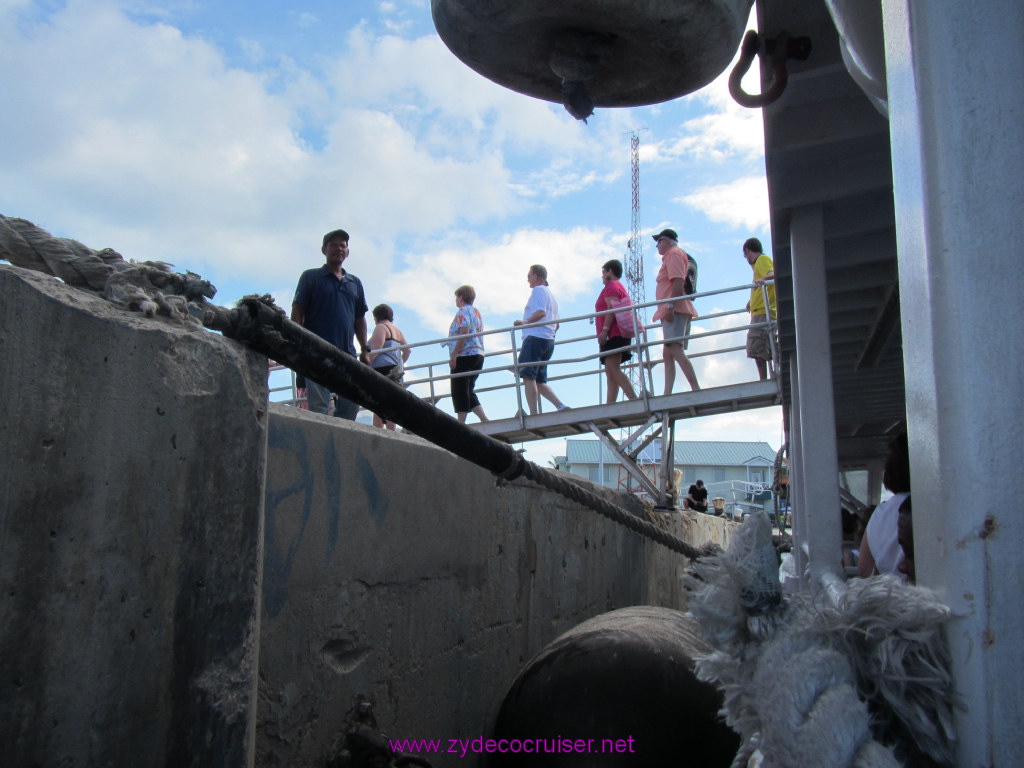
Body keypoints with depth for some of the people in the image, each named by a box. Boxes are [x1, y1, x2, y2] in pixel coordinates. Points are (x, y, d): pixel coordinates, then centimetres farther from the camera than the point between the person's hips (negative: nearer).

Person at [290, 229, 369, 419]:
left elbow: (360, 319, 22)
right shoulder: (311, 277, 9)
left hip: (347, 353, 5)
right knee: (318, 407, -10)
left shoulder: (355, 282, 21)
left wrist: (364, 350, 14)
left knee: (352, 404, 0)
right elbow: (297, 311, 1)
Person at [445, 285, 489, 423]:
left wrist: (453, 356, -17)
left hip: (465, 355, -9)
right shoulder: (477, 312, 21)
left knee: (460, 391, -5)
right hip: (479, 354, 9)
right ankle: (485, 420, 0)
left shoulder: (463, 311, -6)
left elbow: (463, 335, -17)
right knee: (468, 392, 11)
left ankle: (461, 424, -7)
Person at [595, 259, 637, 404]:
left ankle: (635, 401, -32)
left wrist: (605, 330, -22)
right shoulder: (620, 287, 30)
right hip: (619, 335, 11)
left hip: (613, 334, -11)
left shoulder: (611, 286, -1)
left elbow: (612, 308, -16)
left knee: (613, 370, -21)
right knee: (610, 372, 5)